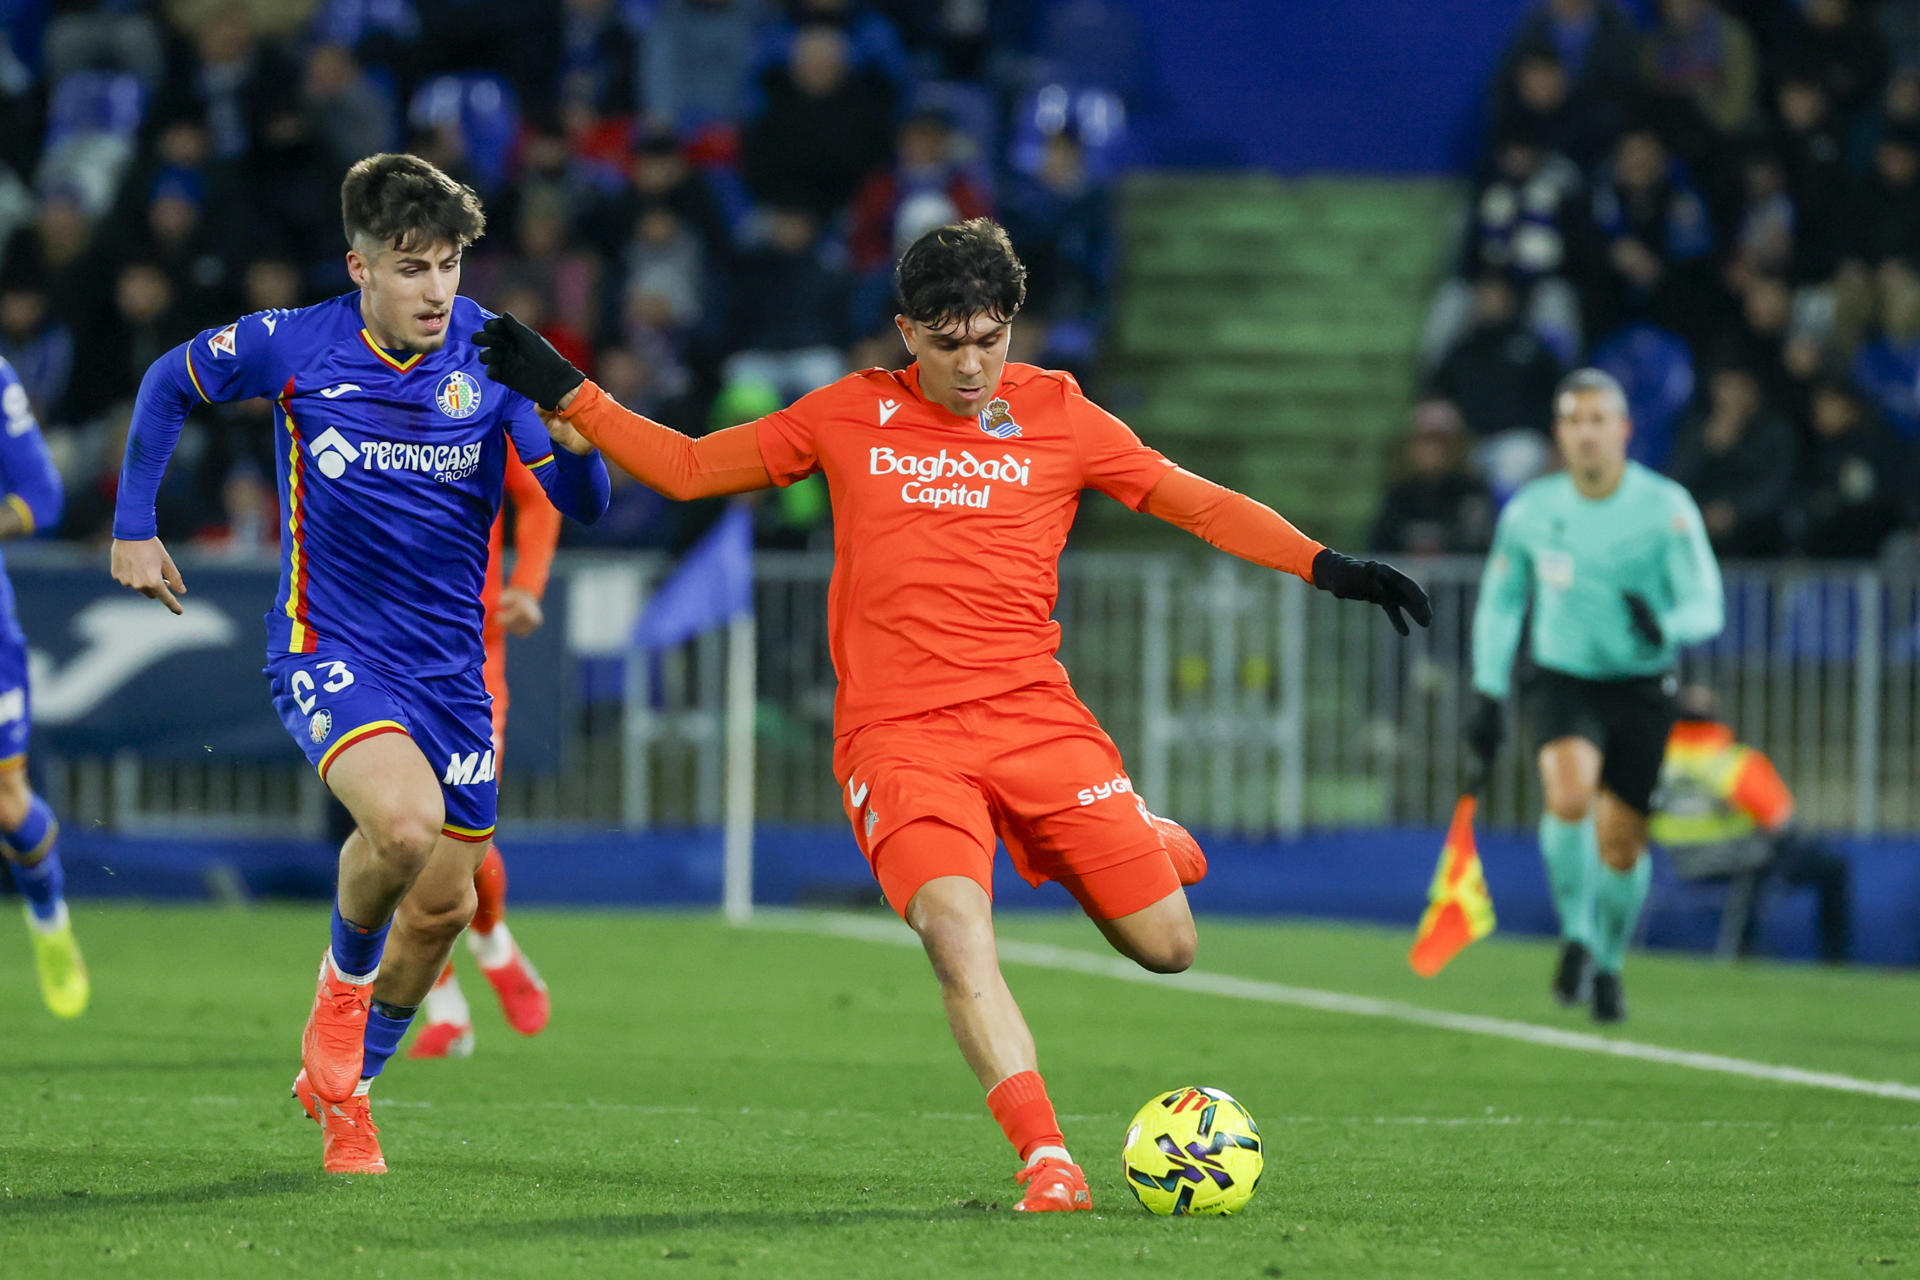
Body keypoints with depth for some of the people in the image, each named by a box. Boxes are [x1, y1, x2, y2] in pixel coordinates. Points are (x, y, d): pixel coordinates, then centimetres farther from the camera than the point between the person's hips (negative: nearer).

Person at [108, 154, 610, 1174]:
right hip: (327, 645, -4)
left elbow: (582, 503, -7)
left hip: (450, 661, 4)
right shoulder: (291, 348, -10)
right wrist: (133, 529, 7)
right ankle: (343, 978, 1)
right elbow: (168, 384, 9)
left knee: (442, 903, 7)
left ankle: (343, 1083, 32)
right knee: (405, 822, -30)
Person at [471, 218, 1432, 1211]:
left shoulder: (1057, 417, 6)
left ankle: (1147, 845, 35)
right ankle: (1046, 1163, -30)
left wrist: (1329, 569, 0)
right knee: (956, 930, -27)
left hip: (1034, 716, 1)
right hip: (899, 736, -1)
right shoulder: (850, 418, 7)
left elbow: (1196, 503, 9)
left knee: (1166, 946, -1)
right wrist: (567, 396, 6)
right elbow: (686, 468, 14)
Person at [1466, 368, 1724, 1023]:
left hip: (1642, 687, 0)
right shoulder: (1530, 511, -3)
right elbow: (1499, 601, 12)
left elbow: (1707, 606, -13)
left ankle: (1607, 964, 27)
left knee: (1622, 843, 2)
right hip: (1564, 680, 0)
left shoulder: (1666, 507, -10)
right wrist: (1489, 693, 6)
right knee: (1569, 796, -27)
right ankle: (1576, 935, -10)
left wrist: (1664, 625, -36)